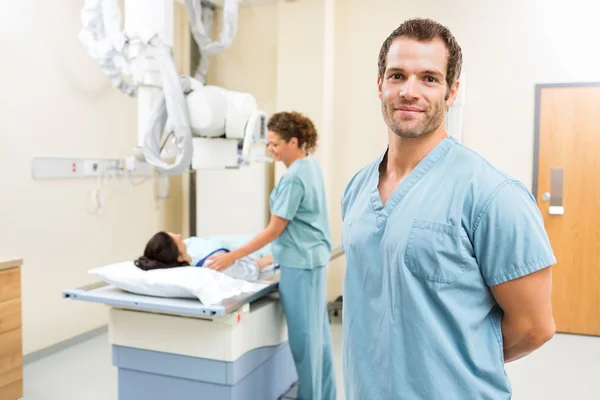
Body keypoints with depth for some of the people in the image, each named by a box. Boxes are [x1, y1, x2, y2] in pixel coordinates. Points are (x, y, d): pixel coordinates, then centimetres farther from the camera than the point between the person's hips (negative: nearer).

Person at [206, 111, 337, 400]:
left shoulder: (294, 177, -20)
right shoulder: (311, 166, 9)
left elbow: (274, 230, -19)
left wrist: (233, 257, -15)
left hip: (300, 262, -10)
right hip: (313, 257, 10)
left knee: (304, 333, 2)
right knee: (317, 329, 16)